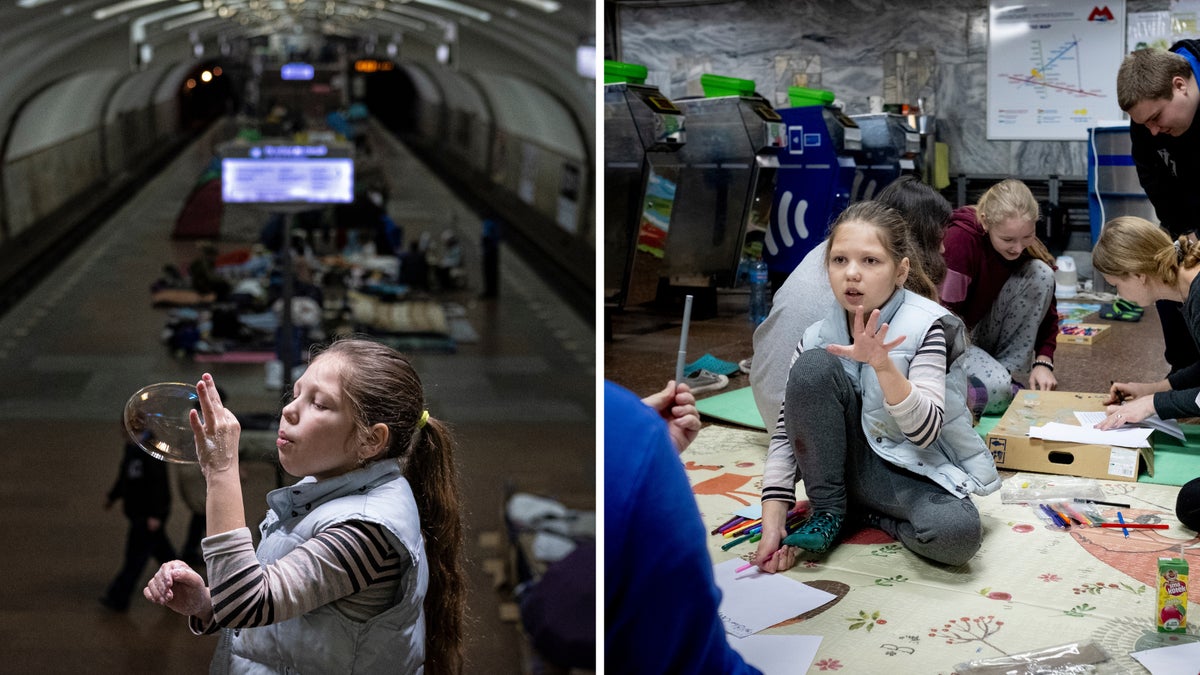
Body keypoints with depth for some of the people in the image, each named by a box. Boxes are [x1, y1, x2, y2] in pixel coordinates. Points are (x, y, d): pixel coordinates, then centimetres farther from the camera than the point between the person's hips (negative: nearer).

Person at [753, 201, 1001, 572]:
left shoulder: (925, 327, -17)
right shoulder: (818, 338, -8)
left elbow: (925, 432, -27)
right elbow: (786, 434, -7)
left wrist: (882, 364, -43)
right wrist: (773, 522, -17)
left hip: (918, 474, -2)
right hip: (850, 461, 2)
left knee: (958, 533, -35)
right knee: (813, 366, -22)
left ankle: (866, 512, -2)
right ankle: (827, 511, -7)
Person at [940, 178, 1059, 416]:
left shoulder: (1025, 245, -9)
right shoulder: (960, 239, -27)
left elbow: (1047, 309, -3)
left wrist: (1043, 361, -16)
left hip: (983, 332, 6)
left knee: (1041, 274, -15)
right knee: (994, 388, -34)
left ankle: (1007, 371, -10)